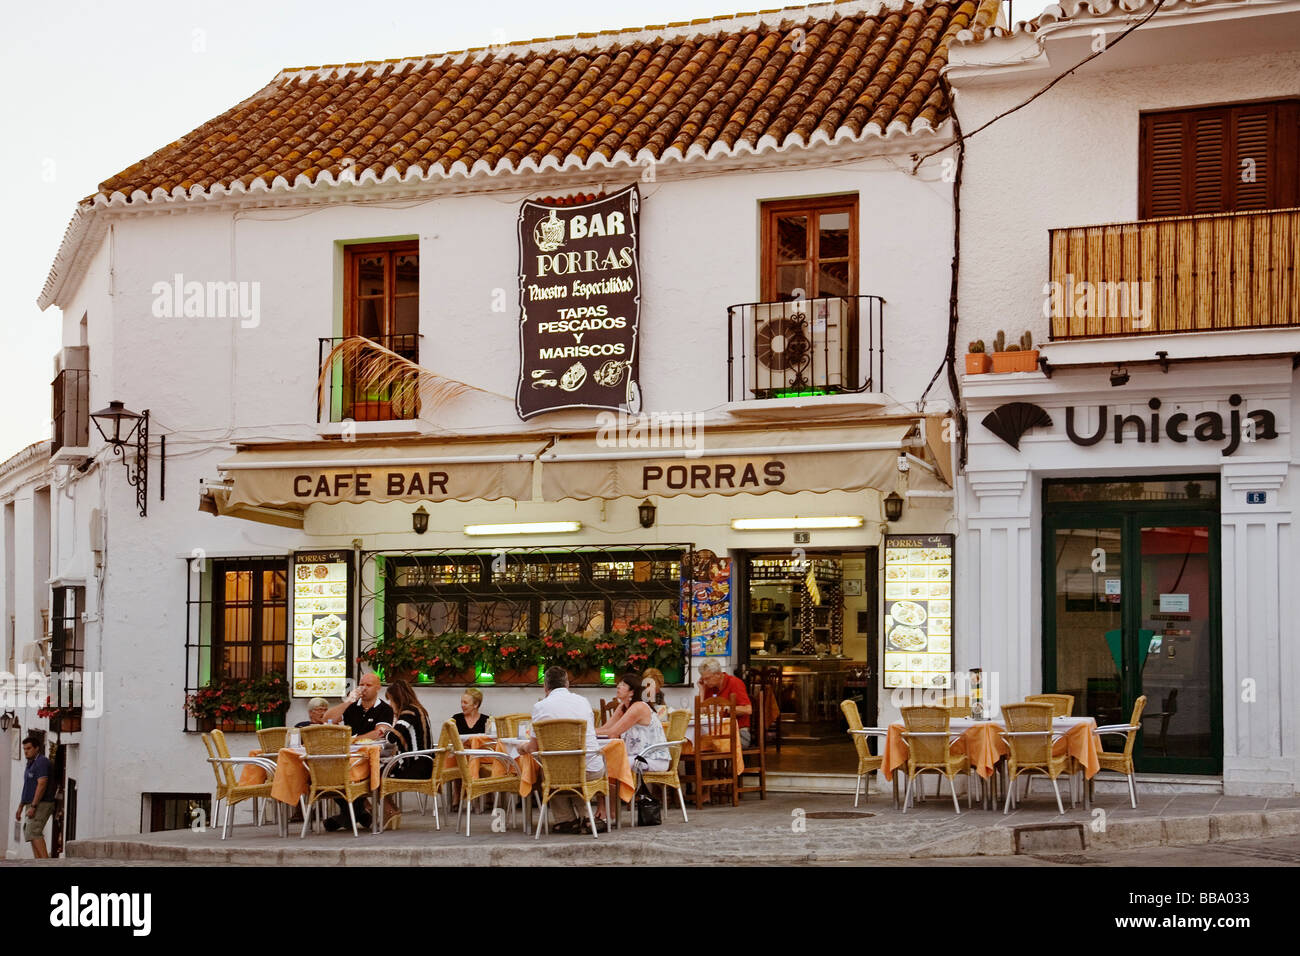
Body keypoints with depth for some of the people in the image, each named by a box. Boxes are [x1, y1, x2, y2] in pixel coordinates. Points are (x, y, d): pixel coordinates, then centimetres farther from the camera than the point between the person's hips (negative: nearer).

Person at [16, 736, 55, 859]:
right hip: (33, 805, 10)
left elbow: (42, 785, -21)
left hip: (41, 804, -10)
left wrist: (33, 806, -25)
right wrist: (20, 807, 22)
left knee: (33, 833, -21)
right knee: (31, 834, 6)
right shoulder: (30, 764, 20)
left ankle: (46, 861, -28)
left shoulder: (42, 762, -12)